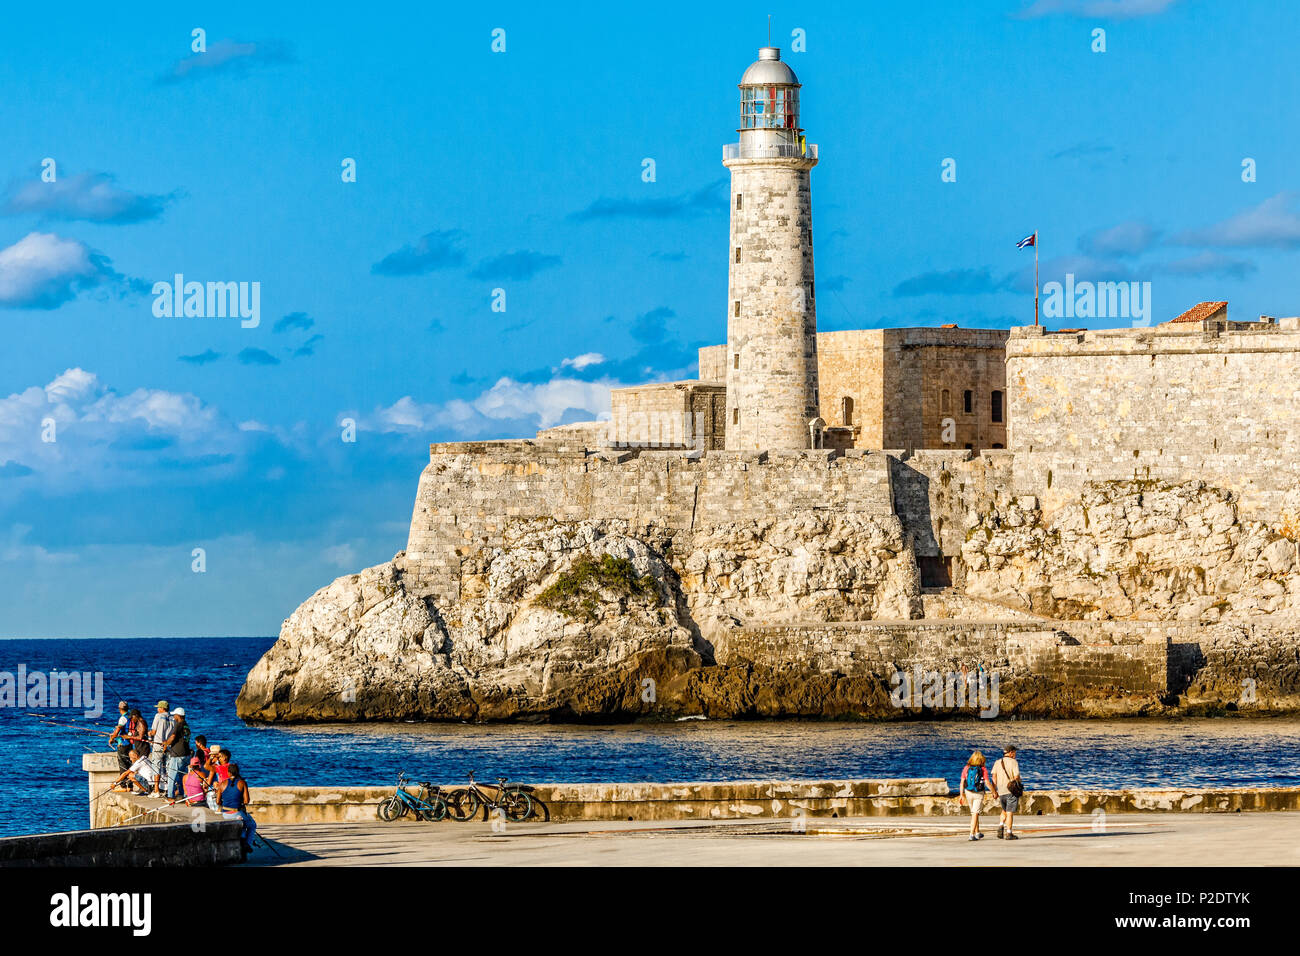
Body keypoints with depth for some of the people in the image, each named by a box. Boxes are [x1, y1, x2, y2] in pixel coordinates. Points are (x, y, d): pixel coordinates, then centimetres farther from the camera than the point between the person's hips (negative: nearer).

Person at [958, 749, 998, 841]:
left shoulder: (966, 768, -2)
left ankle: (977, 833, 31)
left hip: (968, 792, 4)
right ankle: (972, 834, -12)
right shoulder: (983, 769, -11)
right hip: (979, 794, -4)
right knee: (975, 814, -2)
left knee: (974, 813, 19)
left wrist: (962, 795, 7)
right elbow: (987, 783, -13)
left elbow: (962, 782, -1)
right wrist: (994, 792, 1)